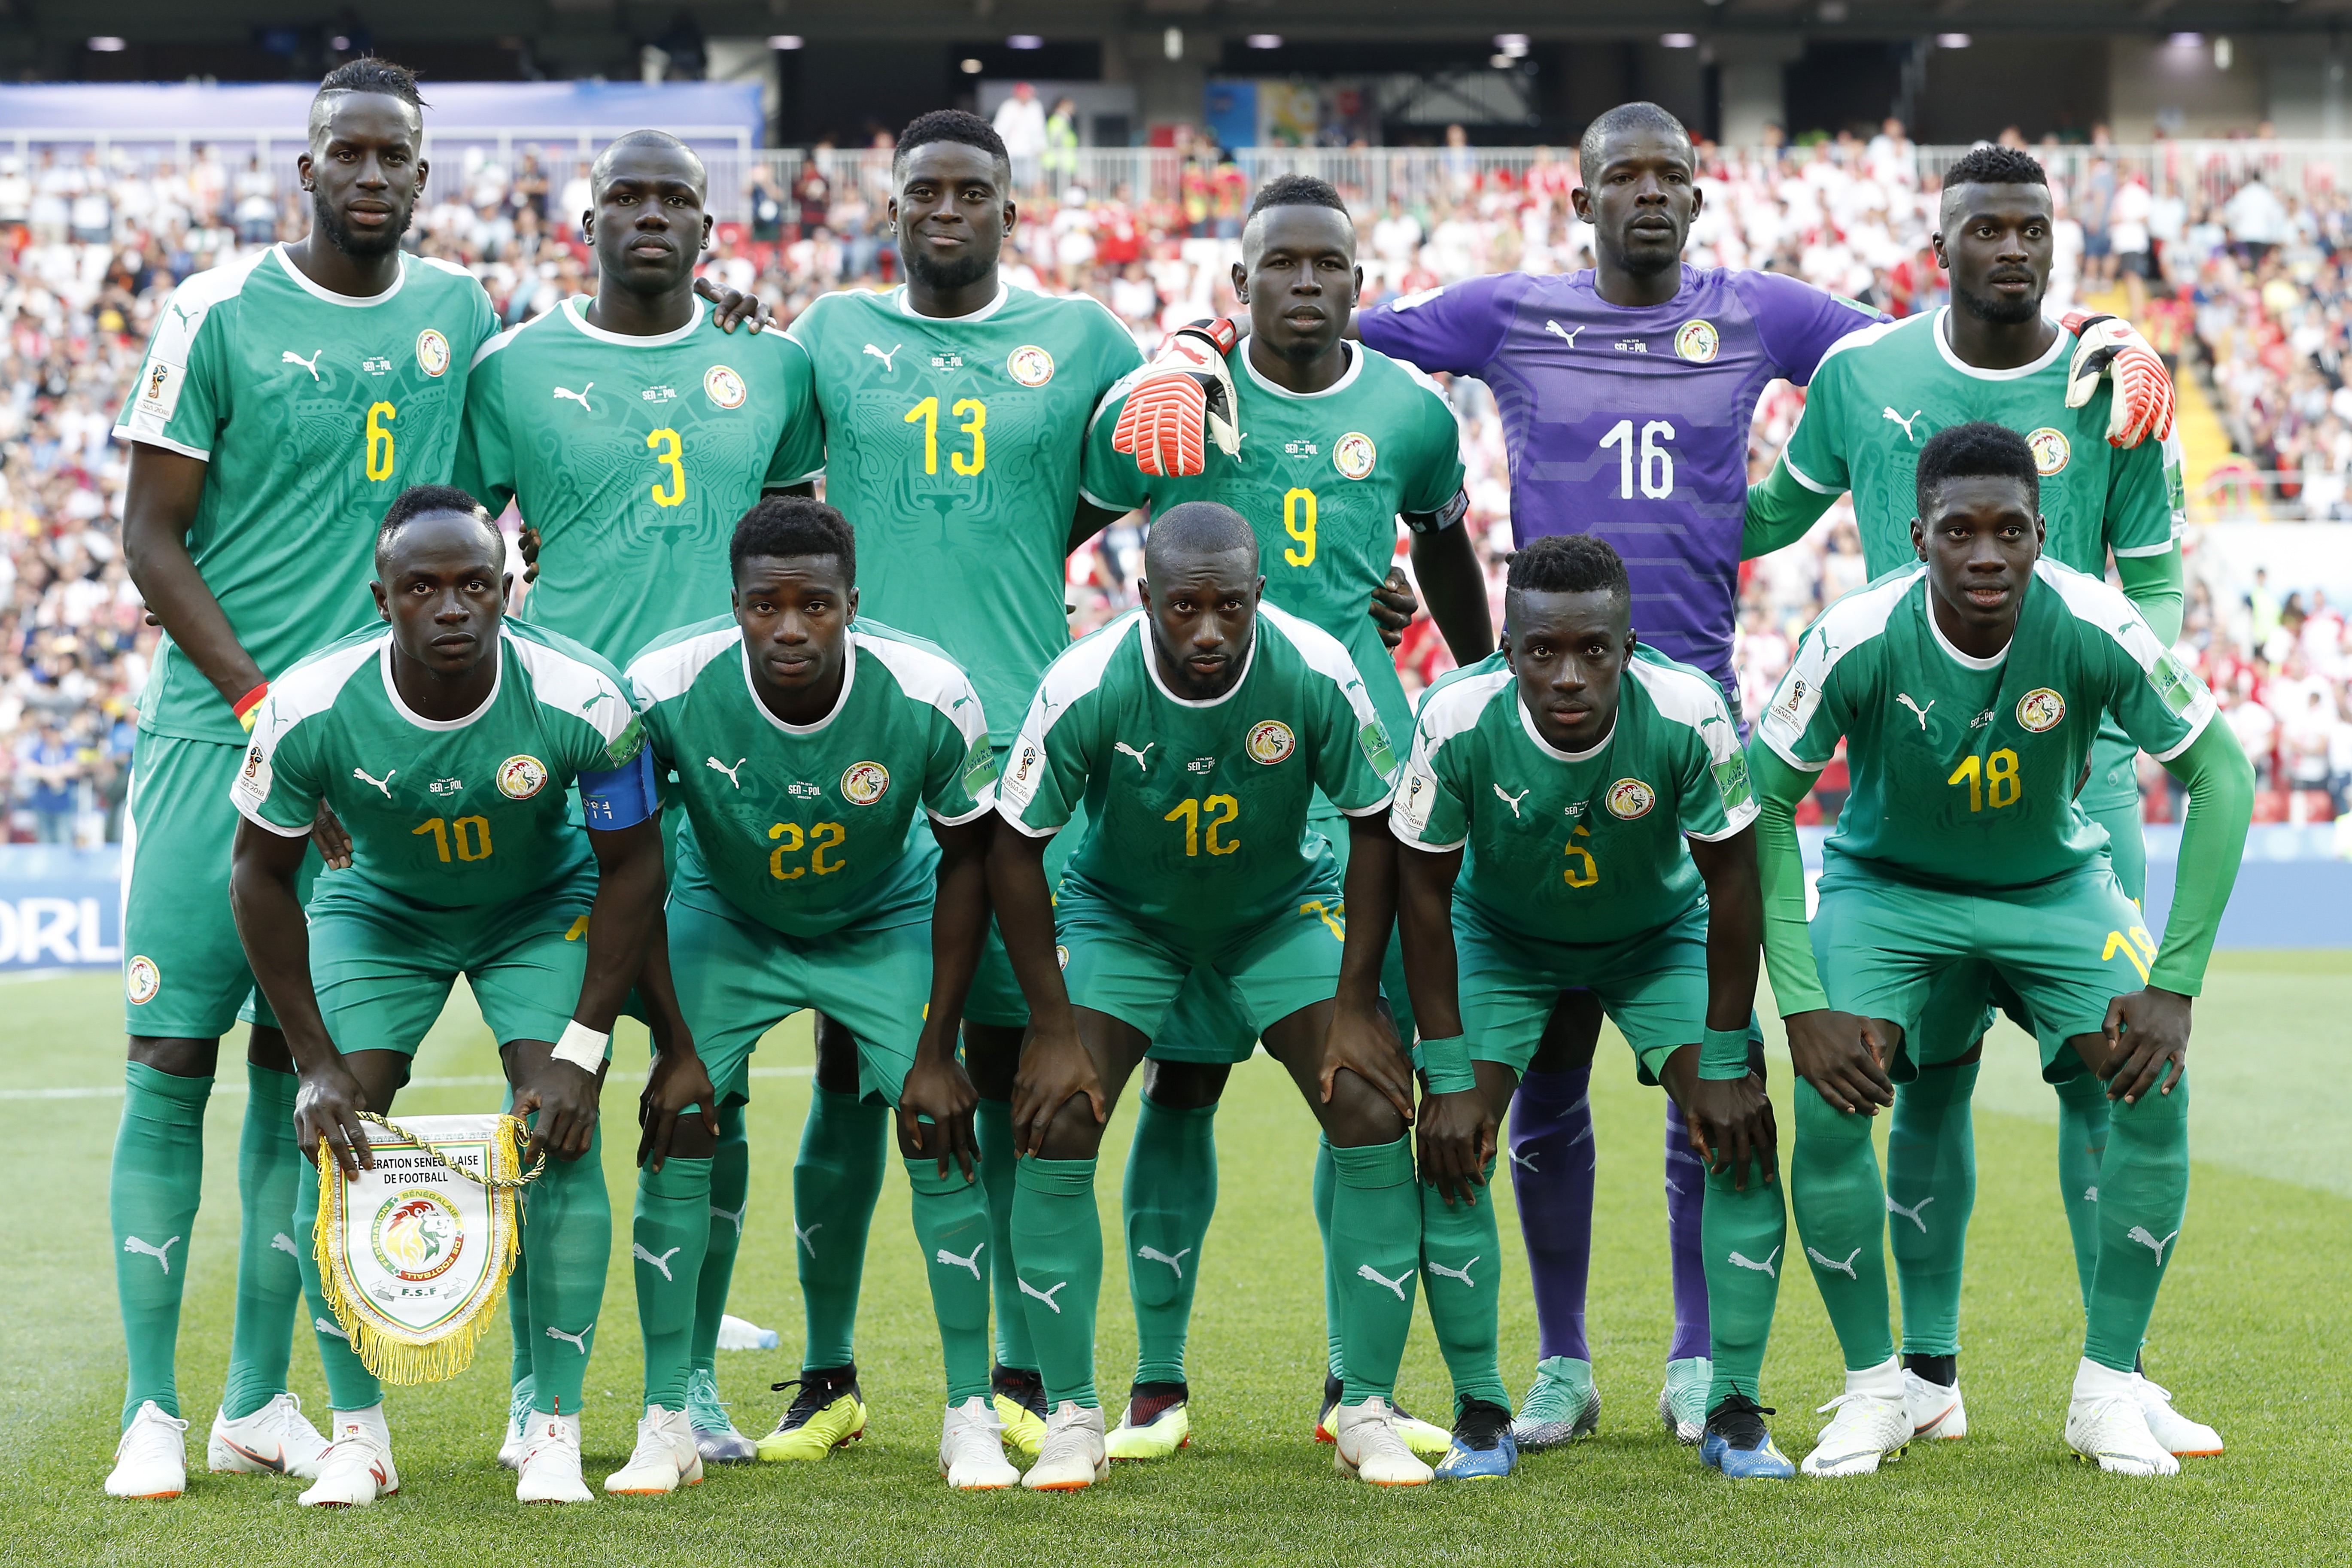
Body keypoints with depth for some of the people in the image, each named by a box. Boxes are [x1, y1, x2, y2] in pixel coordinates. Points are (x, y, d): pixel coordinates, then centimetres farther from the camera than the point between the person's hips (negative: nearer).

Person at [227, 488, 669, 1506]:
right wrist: (316, 1064, -15)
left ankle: (555, 1431, -7)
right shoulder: (310, 710, -30)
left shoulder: (580, 701, -32)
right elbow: (261, 874, -13)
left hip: (543, 907, -1)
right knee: (335, 1139, -13)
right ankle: (358, 1433, 0)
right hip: (378, 911, 1)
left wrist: (580, 1050, -19)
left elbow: (631, 868, -16)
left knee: (562, 1136, -17)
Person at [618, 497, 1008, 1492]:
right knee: (678, 1132, -13)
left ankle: (972, 1419, 0)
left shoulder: (929, 697, -30)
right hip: (725, 919, 0)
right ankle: (666, 1424, -1)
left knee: (939, 1131, -13)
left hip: (887, 919, 0)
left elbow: (968, 859, -13)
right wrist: (677, 1046, -15)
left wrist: (936, 1049, -13)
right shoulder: (667, 689, -30)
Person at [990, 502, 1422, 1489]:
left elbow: (1375, 826, -11)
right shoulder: (1084, 687, -29)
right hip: (1121, 913, -1)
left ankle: (1367, 1415, -3)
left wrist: (1356, 1003, -14)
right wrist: (1053, 1025, -17)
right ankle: (1072, 1417, -3)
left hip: (1283, 907, 1)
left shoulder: (1315, 674, -26)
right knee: (1056, 1124, -17)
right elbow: (1015, 848, -16)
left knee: (1374, 1112, -14)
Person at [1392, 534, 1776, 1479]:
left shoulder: (1687, 713, -33)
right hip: (1500, 935, 0)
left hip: (1659, 934, 0)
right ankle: (1481, 1416, -2)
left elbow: (1732, 880, -19)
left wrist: (1724, 1064, -17)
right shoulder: (1458, 721, -32)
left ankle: (1734, 1412, -1)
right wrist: (1447, 1076, -19)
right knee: (1452, 1146, -15)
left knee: (1742, 1134, -14)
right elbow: (1425, 890, -18)